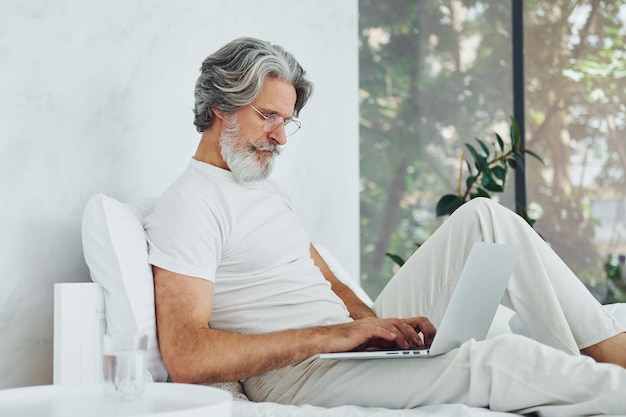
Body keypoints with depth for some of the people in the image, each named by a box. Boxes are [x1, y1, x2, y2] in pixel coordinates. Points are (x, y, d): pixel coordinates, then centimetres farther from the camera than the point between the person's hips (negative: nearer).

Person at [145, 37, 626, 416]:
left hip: (351, 338, 9)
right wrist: (332, 335, -24)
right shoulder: (190, 203, -10)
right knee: (500, 358, -31)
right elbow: (186, 359, -22)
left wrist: (381, 326, -5)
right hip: (296, 374, -9)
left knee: (483, 217, -1)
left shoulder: (267, 190, 21)